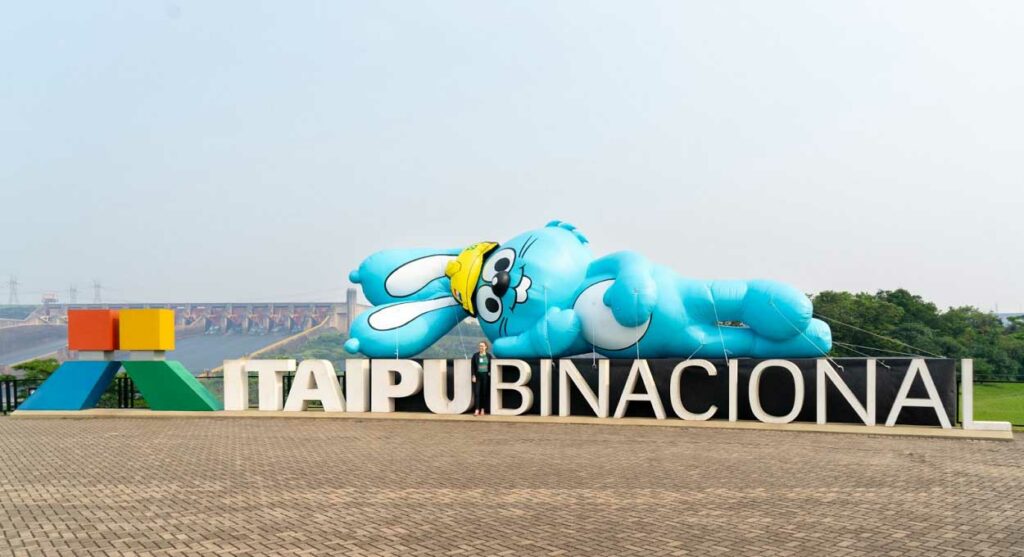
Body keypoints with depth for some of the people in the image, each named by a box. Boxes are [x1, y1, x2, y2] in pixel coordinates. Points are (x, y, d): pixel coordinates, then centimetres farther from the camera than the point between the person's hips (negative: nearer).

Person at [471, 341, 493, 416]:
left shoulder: (489, 355, 3)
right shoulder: (475, 355, 3)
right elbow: (473, 366, 3)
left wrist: (490, 373, -6)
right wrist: (473, 376, -5)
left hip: (486, 376, 0)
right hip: (478, 376, 0)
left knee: (485, 393, 1)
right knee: (476, 393, -7)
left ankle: (483, 410, 7)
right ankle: (476, 410, -9)